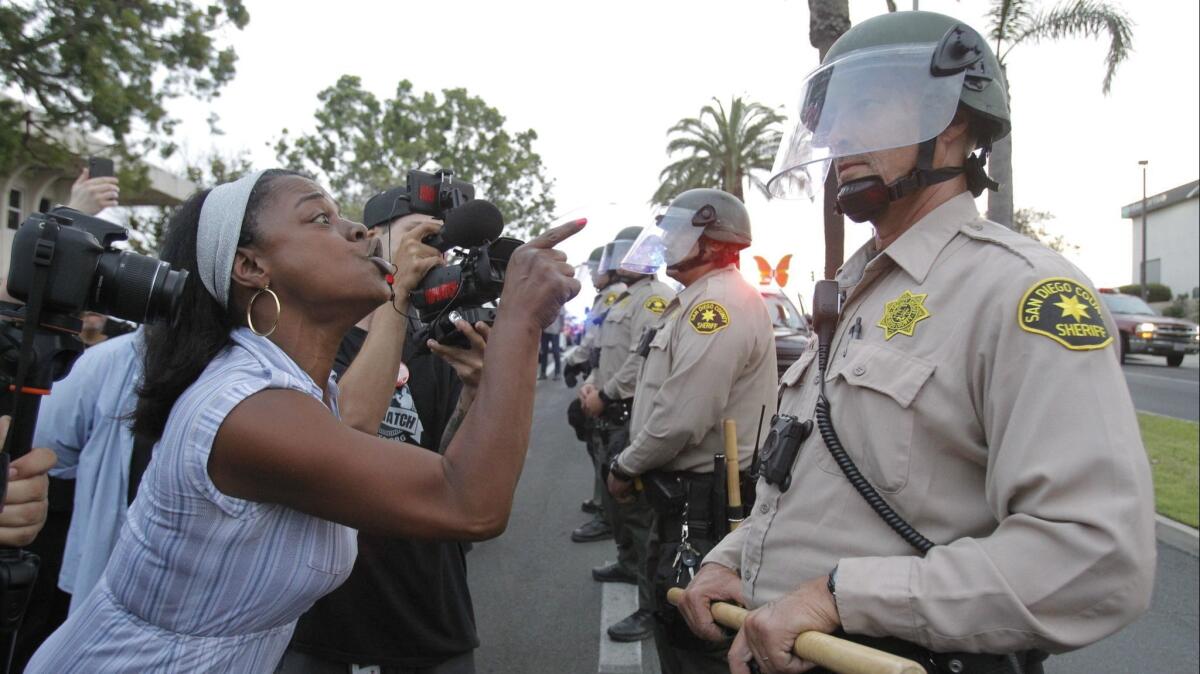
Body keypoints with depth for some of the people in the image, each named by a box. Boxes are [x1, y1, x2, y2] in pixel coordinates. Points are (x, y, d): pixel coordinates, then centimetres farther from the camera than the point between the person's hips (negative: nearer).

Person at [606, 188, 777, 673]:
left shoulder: (716, 304, -19)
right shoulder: (704, 300, 15)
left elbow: (681, 418, -26)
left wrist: (624, 468, -11)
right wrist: (636, 464, 10)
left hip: (701, 500, -10)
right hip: (689, 491, 10)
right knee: (675, 622, 22)